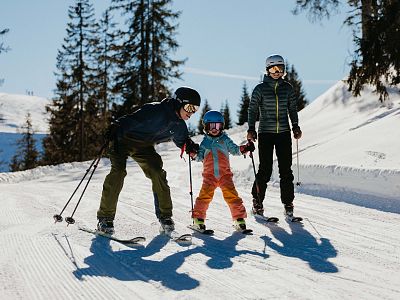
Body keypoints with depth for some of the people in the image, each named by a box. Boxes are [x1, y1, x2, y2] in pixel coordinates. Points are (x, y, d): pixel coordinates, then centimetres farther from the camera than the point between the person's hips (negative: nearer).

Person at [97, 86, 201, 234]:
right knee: (118, 172, -22)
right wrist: (115, 132, -41)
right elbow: (131, 120, -32)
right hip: (124, 139, -7)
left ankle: (165, 216, 5)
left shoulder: (179, 125, -3)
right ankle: (105, 217, -17)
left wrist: (190, 146, -4)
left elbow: (182, 140, 17)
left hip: (144, 147, 7)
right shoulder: (156, 110, -28)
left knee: (158, 173, -8)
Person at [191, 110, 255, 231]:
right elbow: (199, 158, 13)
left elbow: (235, 150, 11)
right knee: (205, 195, -14)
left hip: (225, 174, 0)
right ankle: (198, 218, -5)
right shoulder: (205, 142, 13)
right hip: (209, 175, 0)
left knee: (231, 195, -10)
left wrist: (244, 148, -6)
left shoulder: (225, 140, 12)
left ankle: (239, 218, -2)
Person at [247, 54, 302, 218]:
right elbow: (252, 109, 1)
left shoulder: (288, 88, 7)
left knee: (286, 169, 0)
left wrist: (296, 126, 5)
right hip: (265, 133, -2)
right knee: (265, 170, -4)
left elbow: (292, 109, 16)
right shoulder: (260, 89, -1)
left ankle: (288, 204, 9)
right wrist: (251, 129, -9)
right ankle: (257, 201, 13)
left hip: (284, 133, 3)